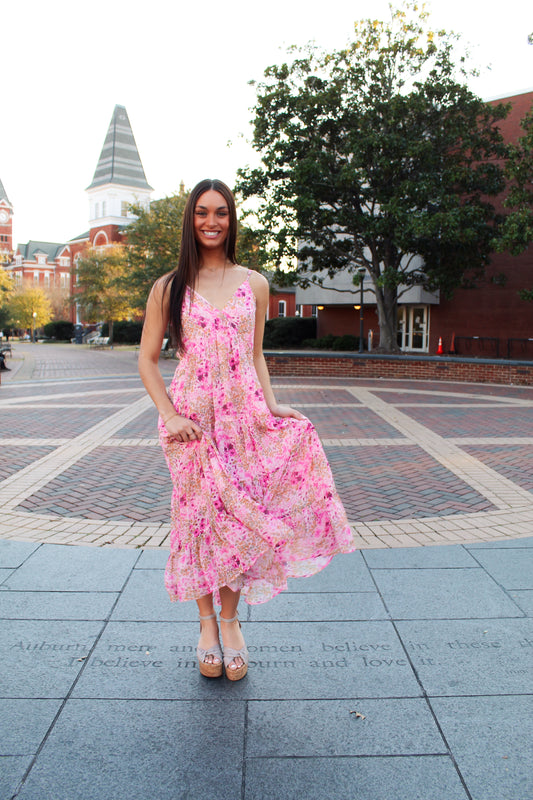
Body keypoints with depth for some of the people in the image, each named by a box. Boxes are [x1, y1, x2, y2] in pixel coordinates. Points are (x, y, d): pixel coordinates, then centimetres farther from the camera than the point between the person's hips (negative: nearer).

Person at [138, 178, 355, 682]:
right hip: (191, 417, -1)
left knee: (240, 514, 3)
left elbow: (255, 356, 13)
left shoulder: (253, 284, 8)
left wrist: (270, 404, -2)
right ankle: (206, 621, 26)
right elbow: (147, 359, 4)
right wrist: (169, 414, -9)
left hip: (242, 414, 1)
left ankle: (230, 620, 24)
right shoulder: (169, 288, 2)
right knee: (199, 515, 5)